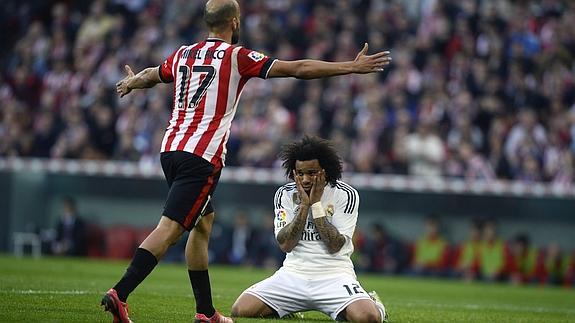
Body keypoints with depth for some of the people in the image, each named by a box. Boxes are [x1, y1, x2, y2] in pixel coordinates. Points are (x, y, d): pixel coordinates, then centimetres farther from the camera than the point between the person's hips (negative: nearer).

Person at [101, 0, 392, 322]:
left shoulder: (184, 54, 14)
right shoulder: (237, 57, -4)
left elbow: (150, 75, 35)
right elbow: (298, 68, -6)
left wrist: (130, 83, 60)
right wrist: (353, 67, -1)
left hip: (170, 149, 8)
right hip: (202, 156, -8)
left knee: (203, 221, 18)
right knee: (169, 229, -12)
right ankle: (119, 294, -23)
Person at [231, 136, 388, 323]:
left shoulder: (346, 195, -3)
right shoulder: (285, 194, 5)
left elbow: (335, 246, -11)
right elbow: (285, 244, -5)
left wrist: (316, 204, -12)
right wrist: (304, 205, -11)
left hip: (334, 274, -3)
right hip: (294, 272, 3)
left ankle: (373, 304, 11)